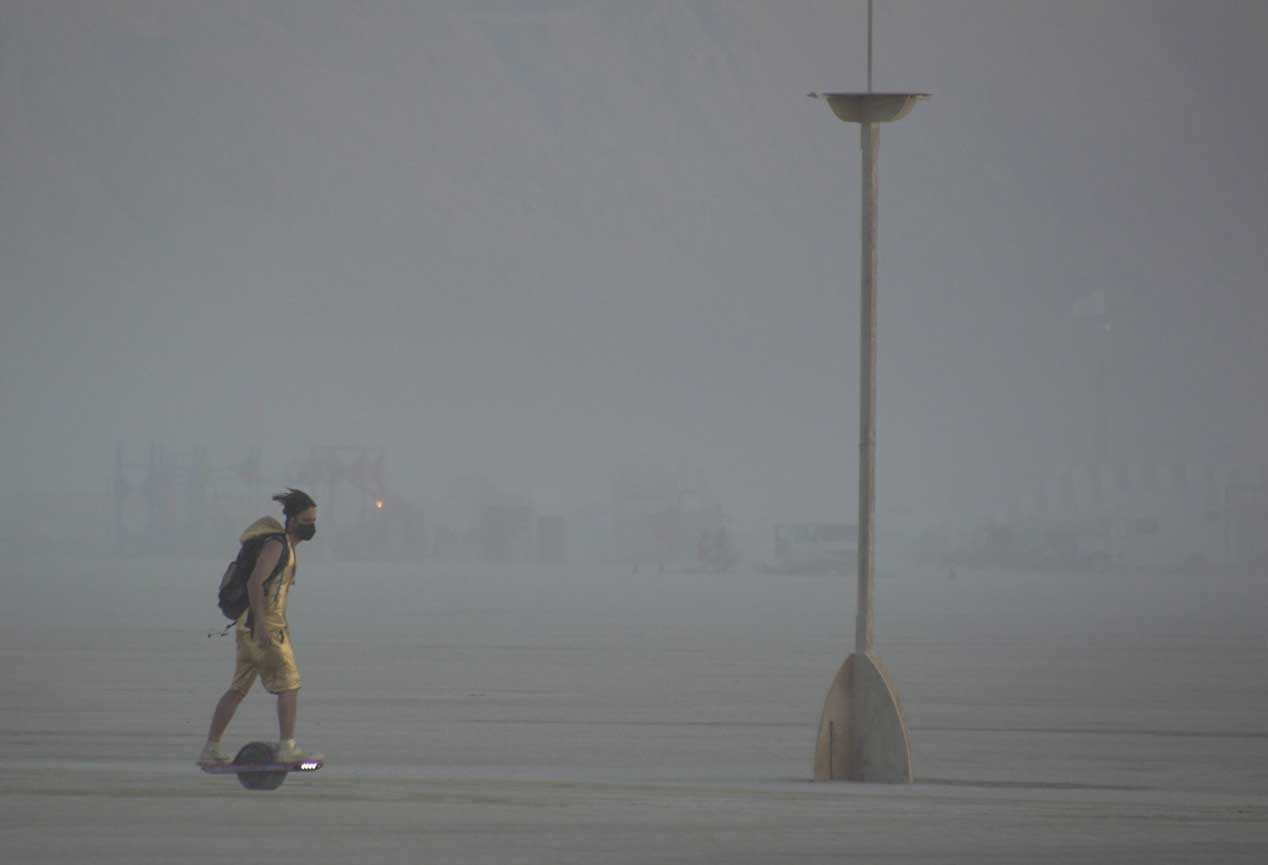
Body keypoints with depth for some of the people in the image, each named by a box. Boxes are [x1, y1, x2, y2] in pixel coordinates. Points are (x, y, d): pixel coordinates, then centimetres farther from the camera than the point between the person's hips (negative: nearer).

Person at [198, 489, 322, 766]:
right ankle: (287, 748, -13)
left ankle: (210, 751, 12)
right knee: (289, 684, -9)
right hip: (263, 626, -10)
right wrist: (261, 625, -27)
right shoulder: (275, 545, -12)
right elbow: (254, 583, -22)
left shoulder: (287, 546, 19)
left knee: (238, 689, 10)